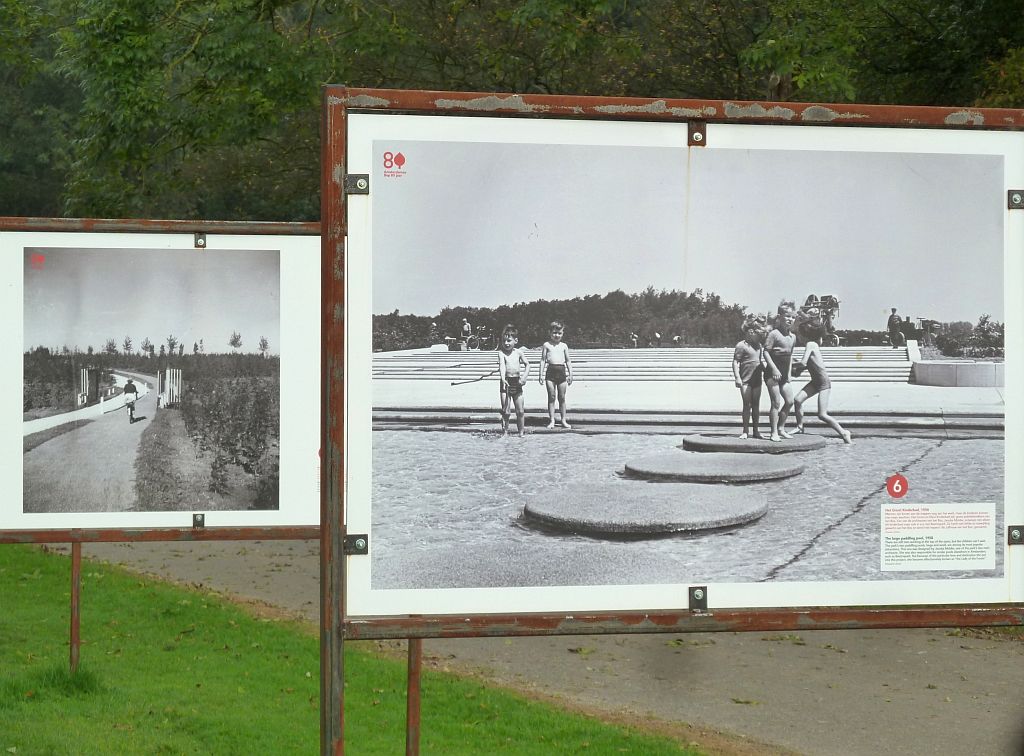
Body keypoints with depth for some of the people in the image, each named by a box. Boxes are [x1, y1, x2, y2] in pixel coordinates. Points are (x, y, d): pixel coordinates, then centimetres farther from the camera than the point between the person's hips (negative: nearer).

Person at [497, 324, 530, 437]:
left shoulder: (519, 352, 5)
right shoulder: (501, 353, -4)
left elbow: (527, 364, 8)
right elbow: (502, 365, -18)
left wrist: (524, 377, -8)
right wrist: (503, 378, -33)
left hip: (517, 382, 2)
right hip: (506, 382, -2)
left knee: (520, 410, 4)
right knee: (505, 410, -2)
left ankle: (521, 431, 14)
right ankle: (505, 431, 6)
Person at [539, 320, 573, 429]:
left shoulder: (563, 346, 9)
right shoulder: (547, 345, 4)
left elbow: (568, 361, 13)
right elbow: (543, 360, 4)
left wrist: (570, 374, 7)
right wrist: (541, 374, -2)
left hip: (561, 371, 1)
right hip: (551, 371, -1)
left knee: (562, 397, 5)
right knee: (551, 397, 0)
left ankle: (563, 420, 11)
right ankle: (551, 420, 5)